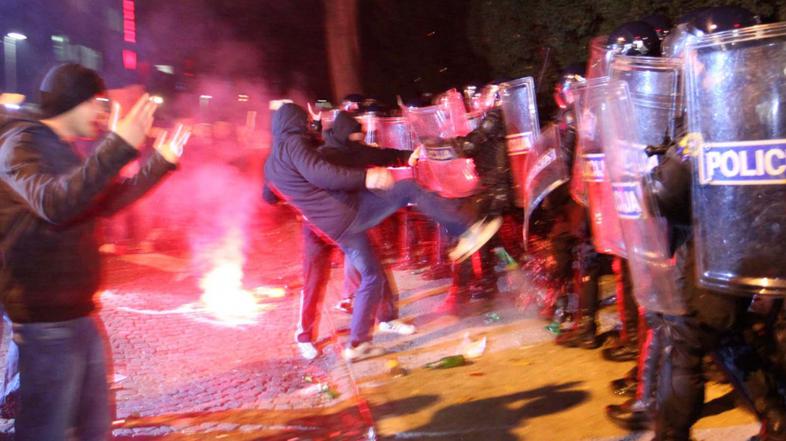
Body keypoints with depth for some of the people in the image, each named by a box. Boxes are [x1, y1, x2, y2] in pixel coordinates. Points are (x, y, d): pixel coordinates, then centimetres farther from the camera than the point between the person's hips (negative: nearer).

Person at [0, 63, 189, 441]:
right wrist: (119, 145, -39)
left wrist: (161, 162, 25)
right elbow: (54, 202, -33)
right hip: (46, 321, -10)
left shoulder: (62, 152, 16)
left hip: (79, 313, 10)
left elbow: (108, 200, 28)